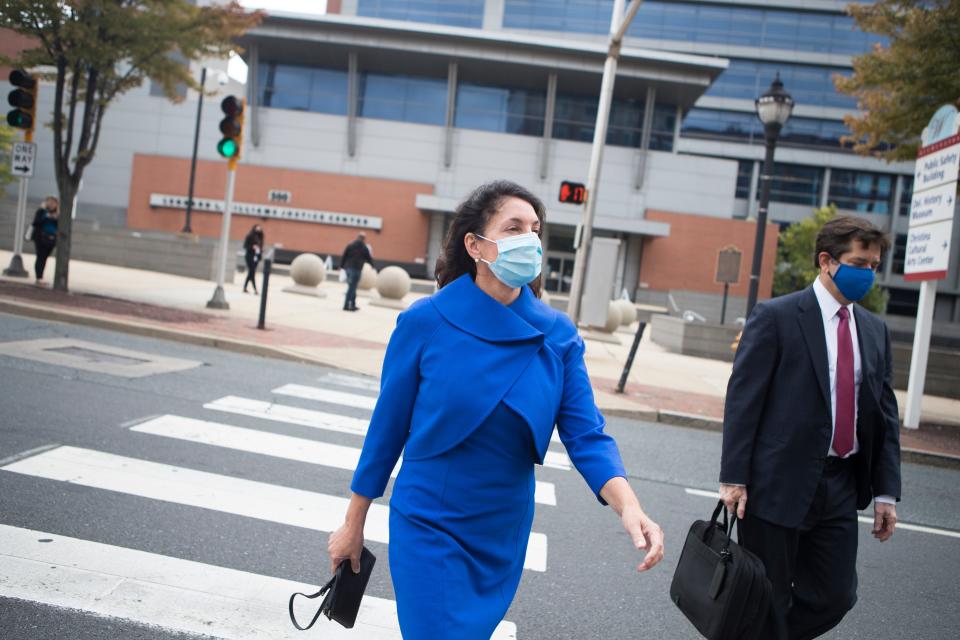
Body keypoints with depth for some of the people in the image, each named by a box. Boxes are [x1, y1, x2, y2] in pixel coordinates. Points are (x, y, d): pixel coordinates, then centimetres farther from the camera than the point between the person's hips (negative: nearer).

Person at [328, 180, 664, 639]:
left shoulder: (559, 336, -7)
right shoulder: (425, 322, -15)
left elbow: (586, 434, -11)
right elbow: (387, 428, -7)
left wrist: (629, 507, -30)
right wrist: (353, 526, 0)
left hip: (504, 534, 4)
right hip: (428, 526, -3)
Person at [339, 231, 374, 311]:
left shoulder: (350, 245, 9)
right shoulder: (365, 248, -1)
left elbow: (344, 256, 6)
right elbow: (369, 259, 6)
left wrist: (342, 266, 11)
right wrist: (372, 265, 26)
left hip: (348, 268, 5)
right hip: (356, 269, -5)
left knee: (352, 287, 15)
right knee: (352, 287, -5)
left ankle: (353, 305, 17)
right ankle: (346, 305, -9)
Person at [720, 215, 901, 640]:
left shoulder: (875, 330, 11)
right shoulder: (776, 317, -7)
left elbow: (886, 414, 13)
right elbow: (742, 399, -10)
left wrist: (886, 492, 8)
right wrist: (734, 478, -13)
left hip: (841, 488, 6)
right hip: (780, 483, -6)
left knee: (835, 597, 10)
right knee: (768, 602, 5)